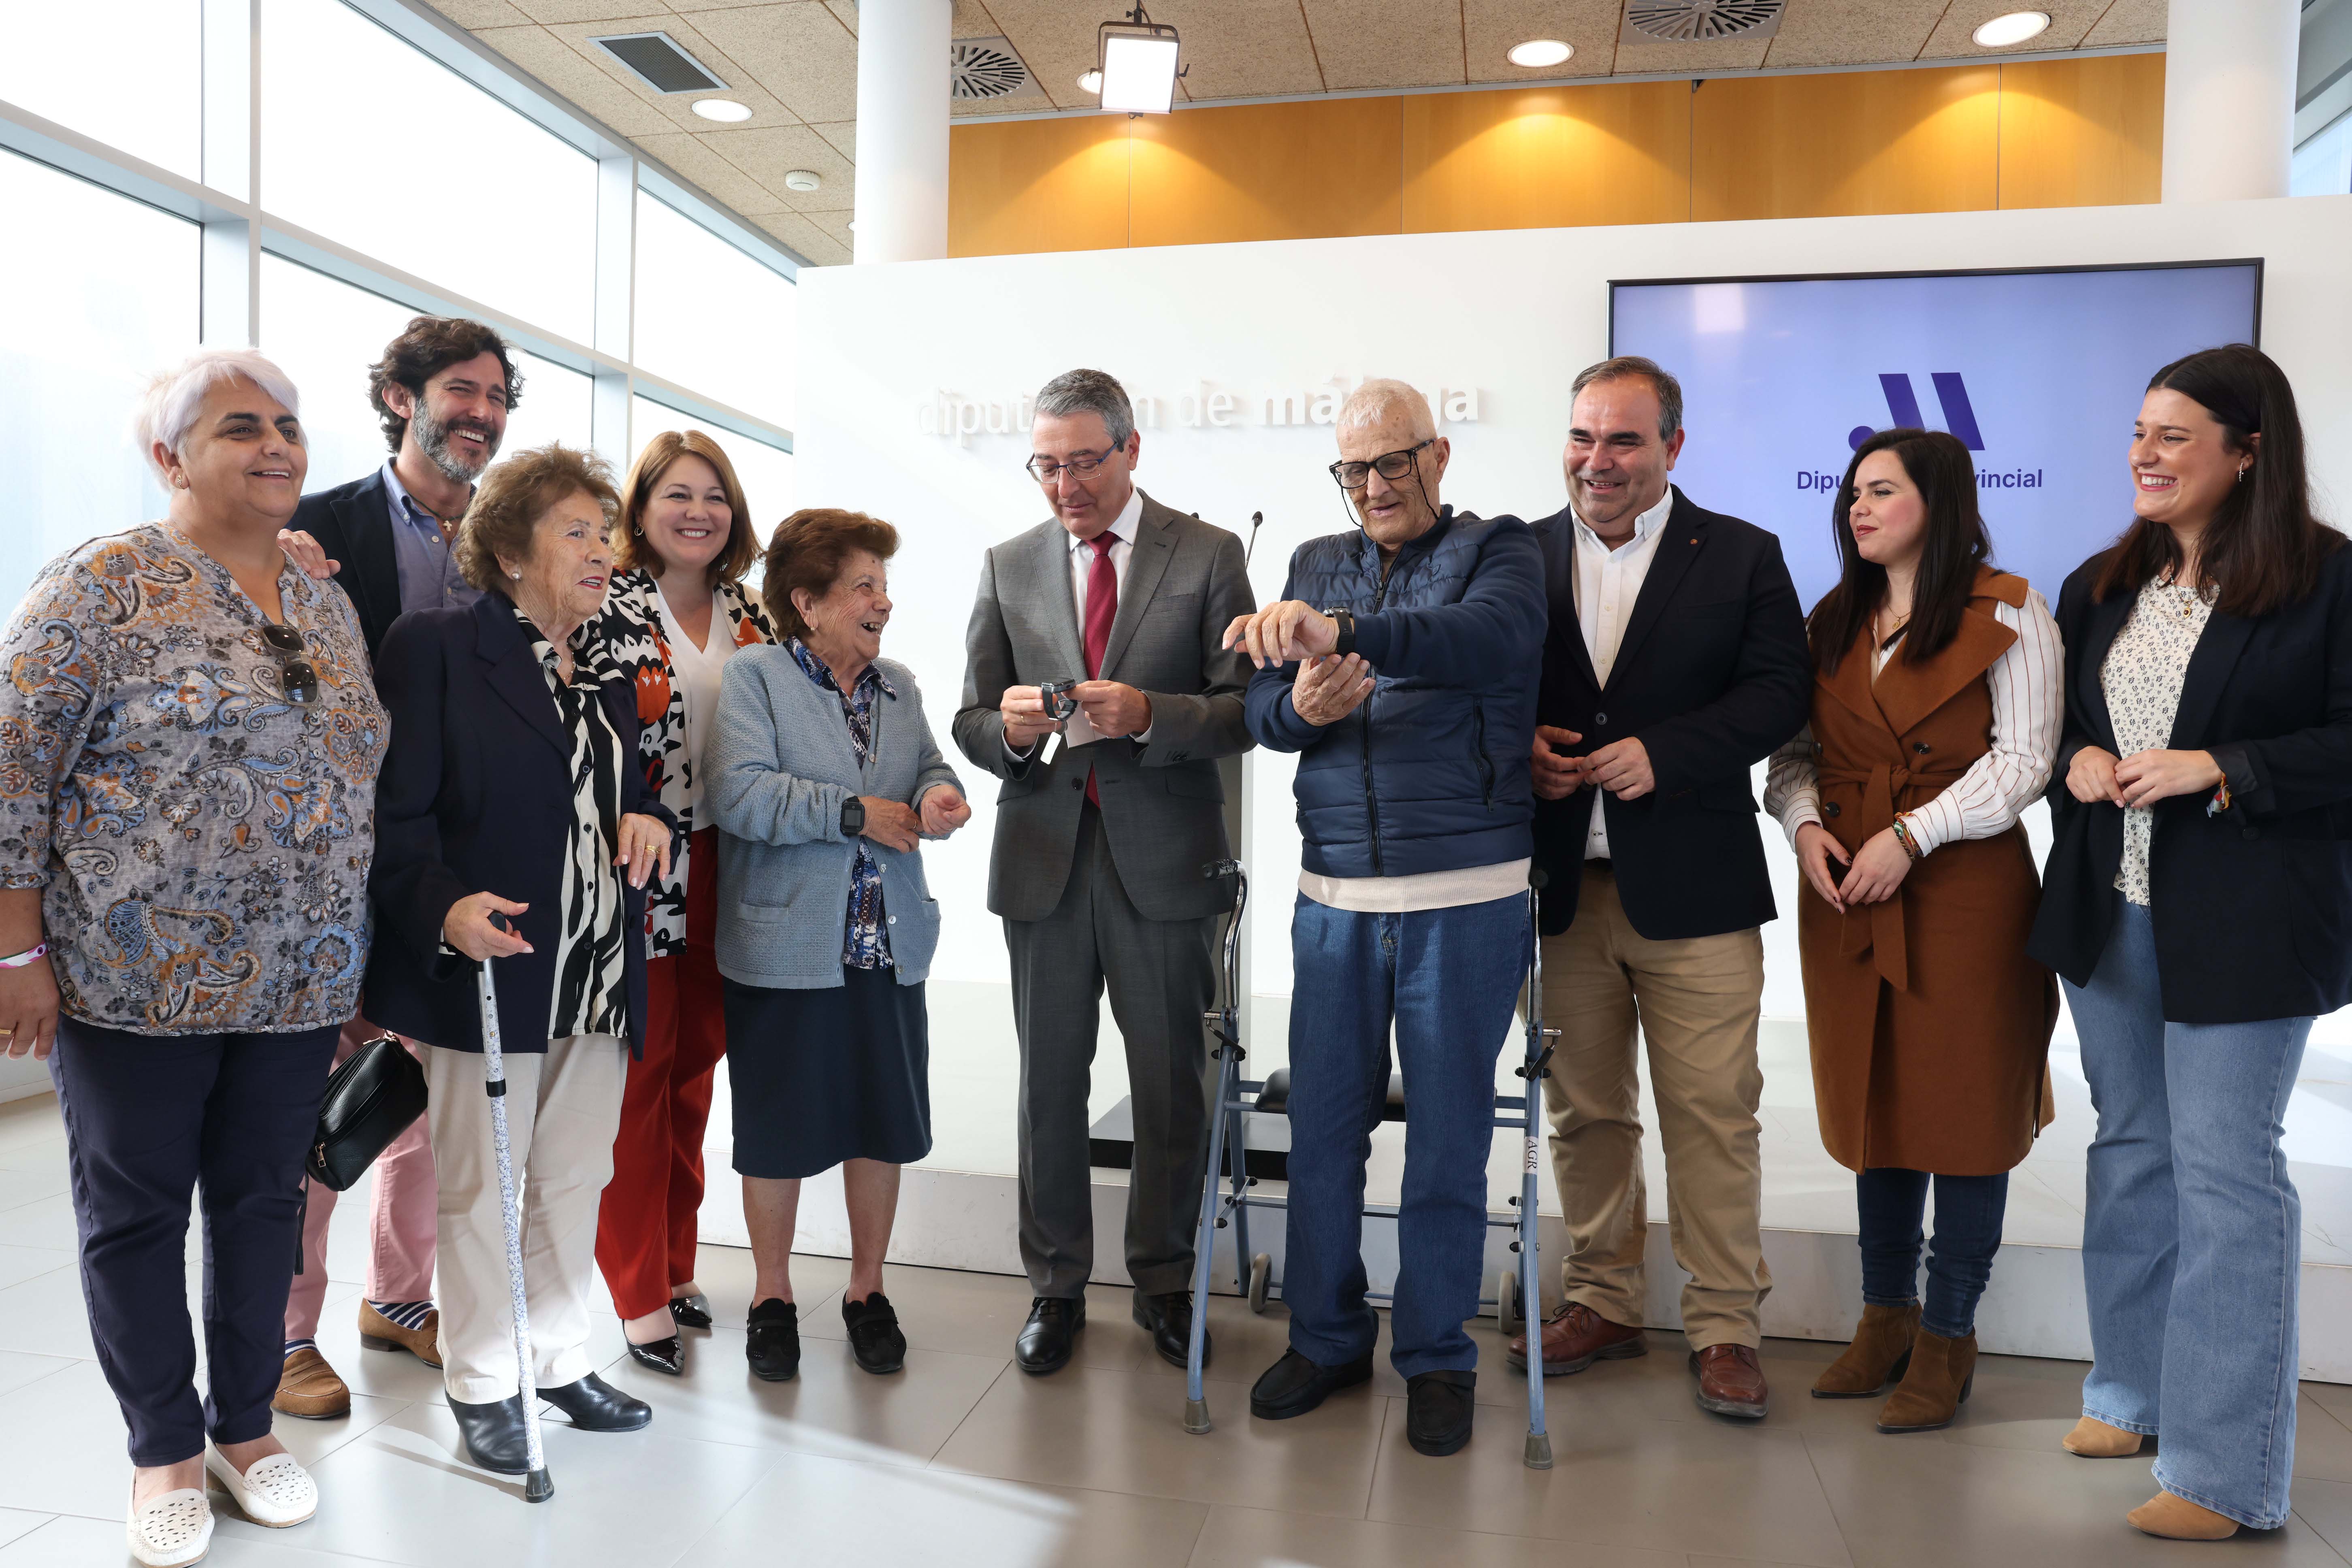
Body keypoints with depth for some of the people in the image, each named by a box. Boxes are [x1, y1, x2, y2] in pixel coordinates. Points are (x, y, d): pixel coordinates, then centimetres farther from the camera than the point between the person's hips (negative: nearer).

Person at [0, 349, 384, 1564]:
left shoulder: (326, 606, 9)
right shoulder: (105, 585, -9)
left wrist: (354, 960, 13)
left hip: (298, 982, 5)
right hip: (137, 979, -5)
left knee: (264, 1200, 14)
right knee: (137, 1209, 9)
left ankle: (245, 1425, 31)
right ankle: (164, 1451, 26)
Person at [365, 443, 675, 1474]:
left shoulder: (609, 669, 14)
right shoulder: (435, 647, -5)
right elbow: (397, 811, -11)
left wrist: (648, 814, 1)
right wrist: (444, 907, -26)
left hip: (599, 976, 6)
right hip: (487, 964, -6)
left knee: (573, 1179, 14)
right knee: (480, 1186, 6)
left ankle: (560, 1360, 30)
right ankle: (481, 1386, 22)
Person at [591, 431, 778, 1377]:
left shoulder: (749, 616, 10)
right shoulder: (609, 609, -6)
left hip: (723, 871, 5)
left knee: (695, 1065, 13)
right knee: (638, 1072, 2)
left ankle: (676, 1264, 28)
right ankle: (640, 1297, 14)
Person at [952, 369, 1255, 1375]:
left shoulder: (1208, 556, 2)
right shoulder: (1009, 567, 10)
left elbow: (1243, 714, -3)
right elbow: (971, 721, 9)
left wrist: (1147, 714, -20)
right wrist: (1008, 727, -14)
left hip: (1163, 856, -2)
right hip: (1044, 856, 2)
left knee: (1170, 1085, 7)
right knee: (1049, 1083, 9)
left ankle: (1164, 1282, 25)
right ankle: (1056, 1286, 24)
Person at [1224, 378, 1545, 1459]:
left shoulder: (1498, 553, -1)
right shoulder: (1317, 565, 13)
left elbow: (1491, 639, -25)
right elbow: (1263, 712, 4)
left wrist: (1342, 630, -39)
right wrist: (1302, 705, -20)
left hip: (1467, 902, -3)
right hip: (1336, 900, 4)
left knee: (1449, 1138, 7)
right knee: (1322, 1127, 10)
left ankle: (1437, 1356, 25)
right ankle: (1326, 1339, 29)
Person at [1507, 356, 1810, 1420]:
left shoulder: (1742, 557, 3)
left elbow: (1778, 692, -5)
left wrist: (1663, 753, -17)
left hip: (1692, 889, -2)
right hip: (1562, 886, 3)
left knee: (1712, 1114, 1)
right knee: (1582, 1111, 12)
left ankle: (1724, 1328, 17)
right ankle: (1602, 1303, 28)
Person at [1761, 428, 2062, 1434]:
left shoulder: (2005, 614, -3)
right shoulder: (1832, 622, 14)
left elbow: (2022, 759, -10)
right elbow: (1795, 748, 13)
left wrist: (1910, 835, -17)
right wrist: (1804, 825, -7)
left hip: (1964, 894, -5)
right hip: (1846, 897, 5)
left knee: (1964, 1109, 3)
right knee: (1872, 1104, 11)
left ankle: (1948, 1340, 16)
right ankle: (1885, 1319, 25)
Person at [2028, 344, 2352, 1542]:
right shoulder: (2100, 588, 11)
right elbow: (2053, 723, 19)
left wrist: (2215, 769, -19)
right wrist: (2075, 763, -2)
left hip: (2243, 924, -6)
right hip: (2108, 911, 6)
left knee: (2225, 1172, -4)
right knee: (2130, 1150, 16)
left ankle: (2229, 1468, 6)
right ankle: (2133, 1388, 32)